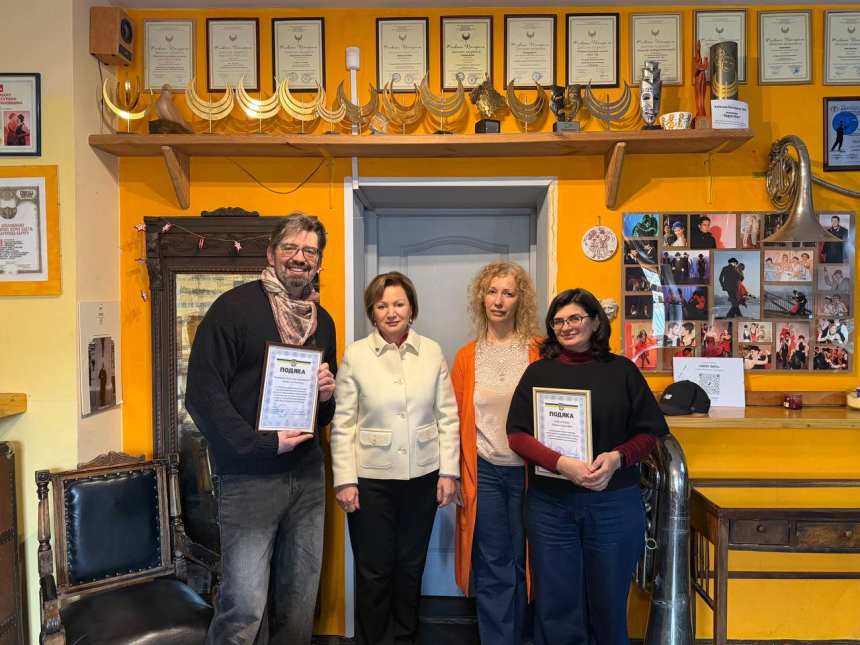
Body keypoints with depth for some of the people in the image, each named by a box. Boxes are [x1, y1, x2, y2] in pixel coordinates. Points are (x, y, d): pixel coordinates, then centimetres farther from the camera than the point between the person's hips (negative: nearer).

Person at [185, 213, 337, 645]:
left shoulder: (322, 321, 12)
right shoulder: (234, 308, -8)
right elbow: (202, 394, -13)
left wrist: (328, 394, -1)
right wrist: (262, 444, -16)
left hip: (308, 476, 6)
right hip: (249, 479, -6)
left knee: (300, 602, 15)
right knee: (244, 607, -2)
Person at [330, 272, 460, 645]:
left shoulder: (432, 352, 0)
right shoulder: (355, 355, -5)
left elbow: (448, 416, 2)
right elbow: (342, 423, -4)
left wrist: (449, 471, 0)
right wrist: (345, 480, -7)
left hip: (423, 476, 2)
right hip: (371, 478, -2)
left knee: (411, 565, 15)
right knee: (373, 570, 9)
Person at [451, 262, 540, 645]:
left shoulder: (539, 352, -1)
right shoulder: (466, 356, 4)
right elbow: (455, 420, 5)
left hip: (527, 470, -1)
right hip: (484, 472, 1)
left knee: (525, 564, 12)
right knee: (493, 570, 9)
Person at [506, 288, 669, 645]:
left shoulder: (622, 370, 3)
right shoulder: (538, 372, 3)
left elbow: (648, 432, 3)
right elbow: (517, 434, -3)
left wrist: (617, 457, -17)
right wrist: (561, 464, -18)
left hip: (614, 504, 0)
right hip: (550, 504, 0)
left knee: (609, 600, 13)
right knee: (556, 602, 9)